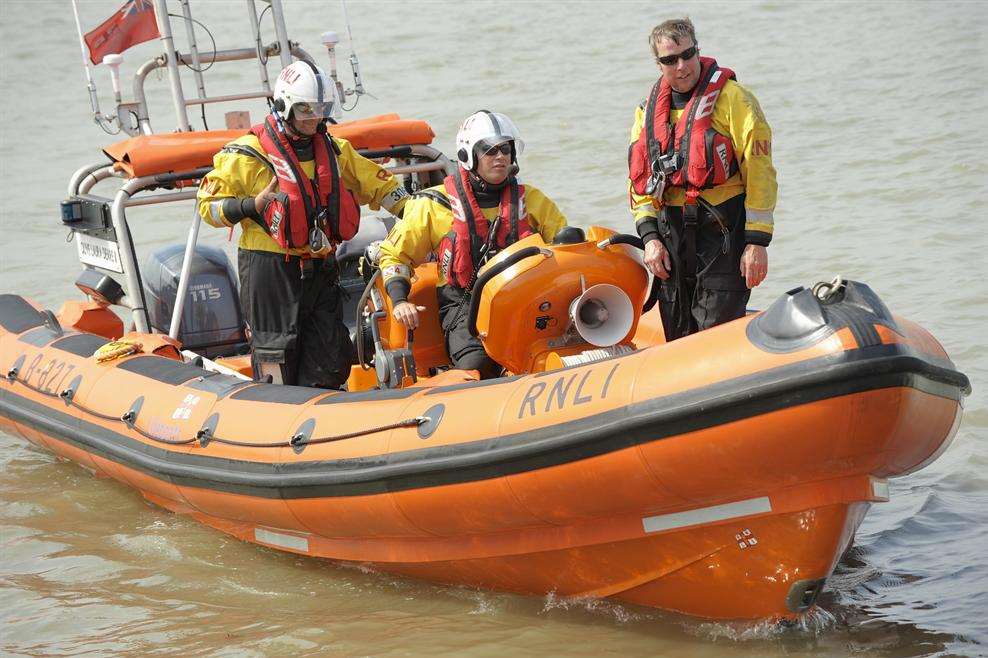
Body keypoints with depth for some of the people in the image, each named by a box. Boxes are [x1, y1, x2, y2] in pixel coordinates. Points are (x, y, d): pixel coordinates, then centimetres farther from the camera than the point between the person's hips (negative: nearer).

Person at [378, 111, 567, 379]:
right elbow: (394, 253, 16)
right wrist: (399, 301, 1)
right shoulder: (435, 204, 7)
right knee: (477, 365, -32)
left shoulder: (530, 199, 15)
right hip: (464, 304, -2)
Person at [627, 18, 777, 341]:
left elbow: (760, 172, -9)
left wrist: (757, 241, -13)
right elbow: (639, 179, 15)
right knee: (677, 338, 9)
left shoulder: (731, 97, -5)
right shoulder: (649, 109, 12)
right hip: (671, 235, 6)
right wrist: (649, 237, 2)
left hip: (723, 232, -6)